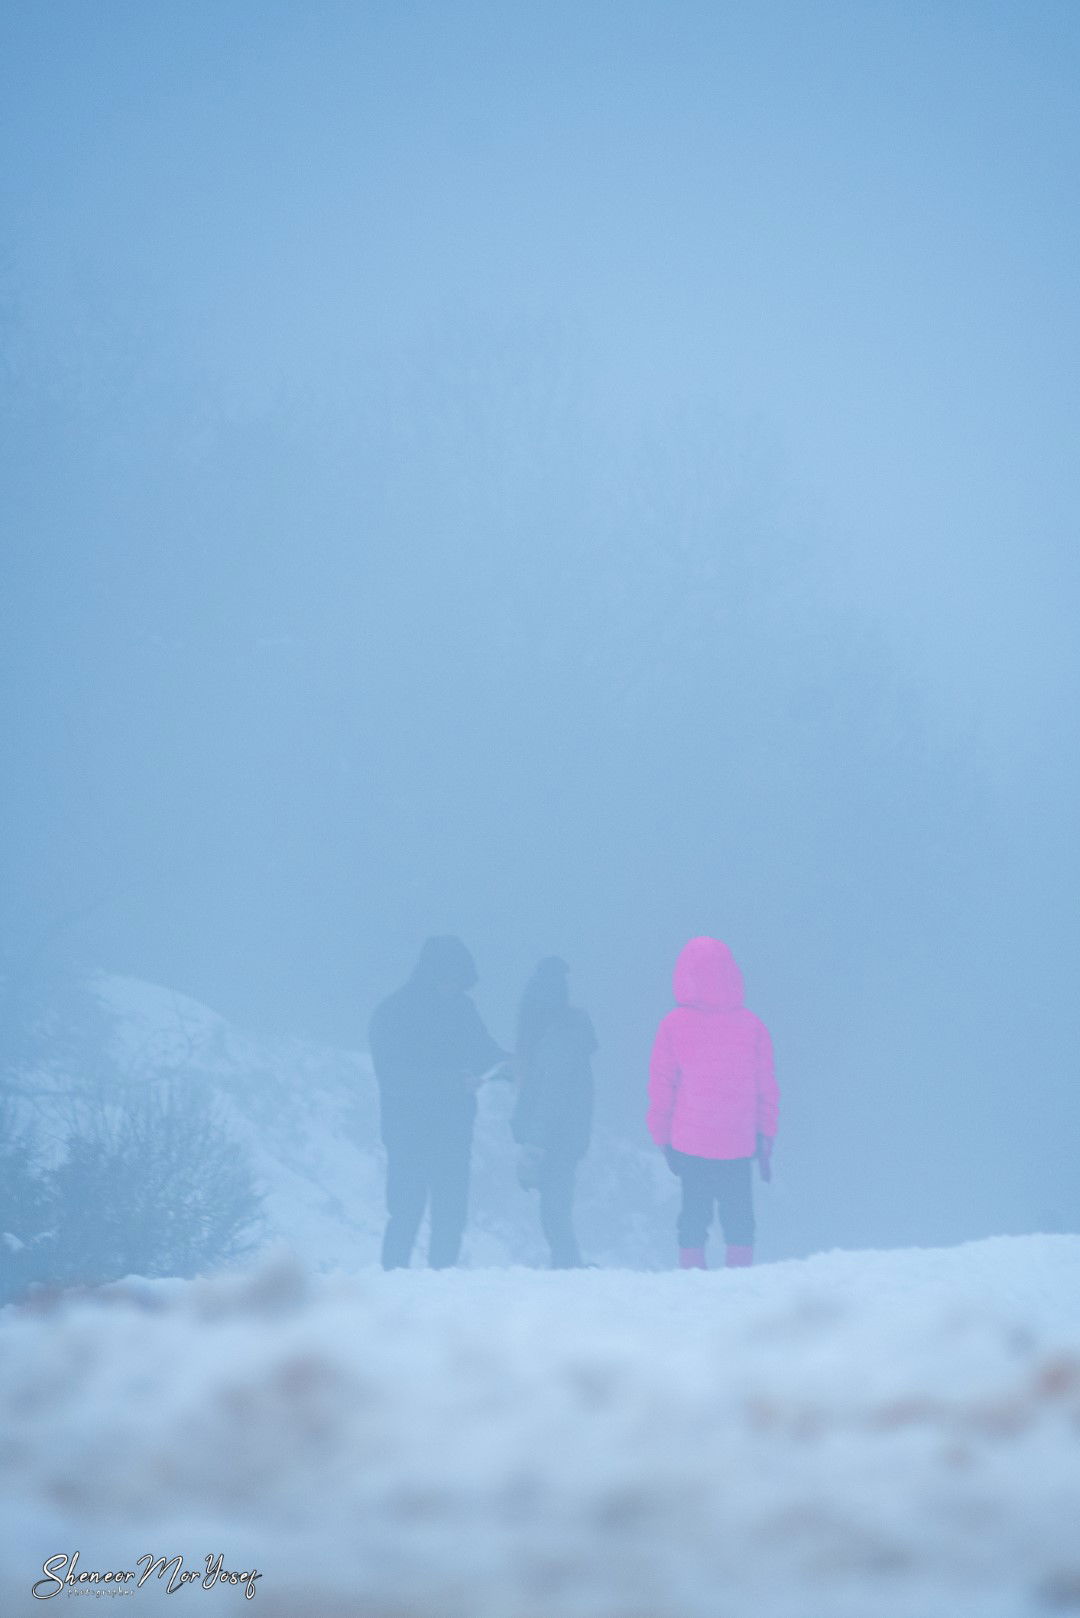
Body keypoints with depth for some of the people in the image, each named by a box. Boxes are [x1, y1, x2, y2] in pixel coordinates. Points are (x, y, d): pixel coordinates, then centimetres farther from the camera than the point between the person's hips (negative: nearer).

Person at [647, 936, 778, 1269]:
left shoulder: (674, 1025, -6)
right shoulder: (751, 1024, -2)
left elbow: (661, 1088, -1)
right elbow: (767, 1088, 2)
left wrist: (663, 1136, 9)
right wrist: (766, 1138, 11)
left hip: (690, 1142, -1)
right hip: (739, 1145, 1)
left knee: (693, 1219, 8)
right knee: (738, 1220, 9)